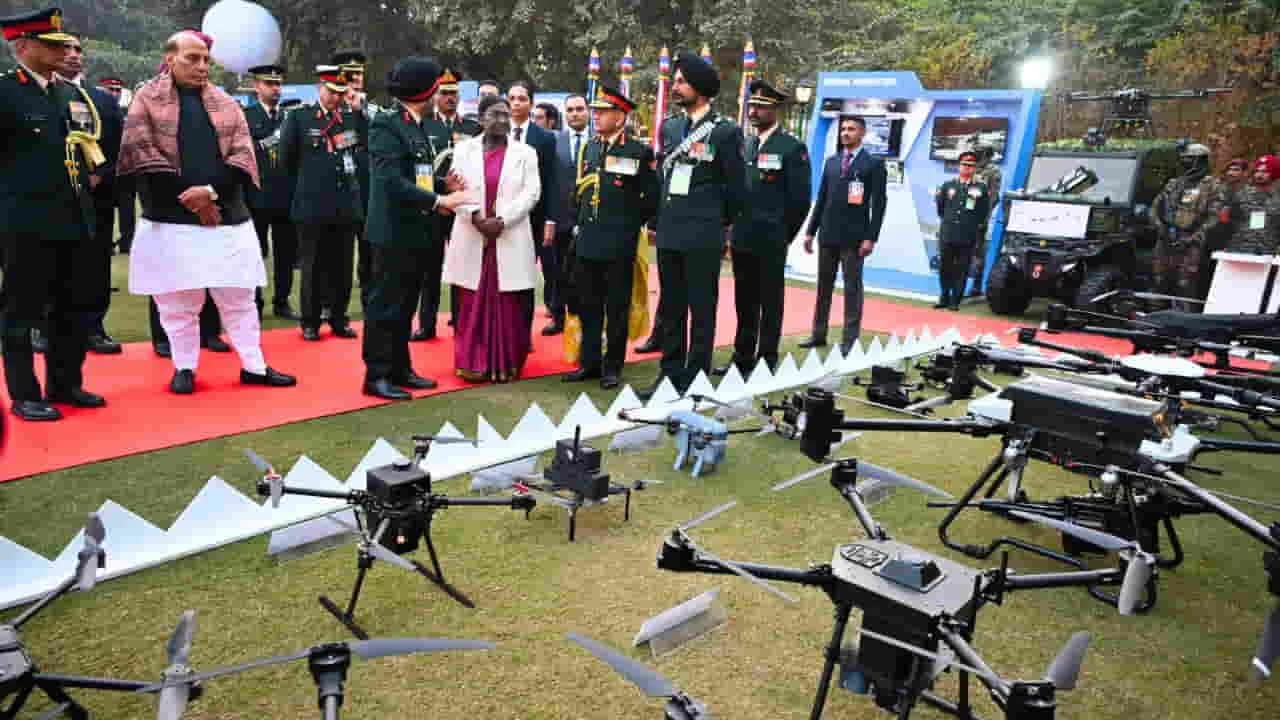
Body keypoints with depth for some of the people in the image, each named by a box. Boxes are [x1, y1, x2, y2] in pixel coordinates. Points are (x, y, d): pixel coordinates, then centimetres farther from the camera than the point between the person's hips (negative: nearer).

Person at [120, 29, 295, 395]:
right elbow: (144, 156, -5)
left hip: (228, 217, 2)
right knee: (178, 302, 5)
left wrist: (211, 190, -14)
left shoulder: (226, 105, 11)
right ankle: (184, 367, 18)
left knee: (238, 298, 7)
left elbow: (242, 156, 1)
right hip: (170, 219, -2)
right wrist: (190, 199, -9)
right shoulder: (147, 100, 3)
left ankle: (254, 365, 16)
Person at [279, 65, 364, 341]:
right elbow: (286, 159, 7)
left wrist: (361, 110, 0)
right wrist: (306, 181, 12)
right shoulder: (299, 117, 1)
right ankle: (310, 321, 16)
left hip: (347, 204, 3)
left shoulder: (353, 118, 9)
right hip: (312, 205, -2)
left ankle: (339, 318, 20)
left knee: (342, 265, 9)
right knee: (313, 266, 6)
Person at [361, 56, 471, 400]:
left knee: (406, 305, 15)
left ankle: (400, 368, 24)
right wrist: (438, 201, -23)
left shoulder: (437, 128, 13)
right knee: (385, 304, 0)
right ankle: (376, 375, 8)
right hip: (394, 230, -7)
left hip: (423, 231, 8)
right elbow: (391, 180, -20)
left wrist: (448, 186, -1)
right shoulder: (385, 125, -10)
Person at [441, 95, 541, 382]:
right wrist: (476, 218, -14)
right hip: (471, 238, 1)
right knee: (472, 304, 4)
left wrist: (502, 220, -14)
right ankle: (473, 362, 12)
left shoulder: (525, 152, 6)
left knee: (508, 305, 1)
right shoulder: (464, 149, 9)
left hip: (510, 239, -1)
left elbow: (531, 193, -3)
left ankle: (506, 363, 11)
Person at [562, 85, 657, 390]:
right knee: (588, 306, 11)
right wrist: (580, 223, 15)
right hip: (587, 240, 6)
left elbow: (651, 198, -3)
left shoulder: (639, 151, -5)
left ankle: (612, 367, 13)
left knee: (616, 309, 3)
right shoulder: (589, 148, 13)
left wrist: (631, 224, -1)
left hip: (619, 244, -6)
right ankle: (589, 361, 22)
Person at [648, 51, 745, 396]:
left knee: (701, 310, 2)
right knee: (670, 309, 11)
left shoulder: (726, 131, -6)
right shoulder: (669, 127, 12)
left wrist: (723, 223, 9)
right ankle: (671, 374, 22)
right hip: (669, 233, 6)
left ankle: (697, 379, 11)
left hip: (703, 236, -6)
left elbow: (737, 187, 0)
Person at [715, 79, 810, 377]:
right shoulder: (745, 145, 13)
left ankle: (767, 362, 10)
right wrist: (736, 228, 10)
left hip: (771, 242, -6)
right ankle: (742, 358, 22)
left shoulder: (792, 147, -6)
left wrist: (783, 235, -4)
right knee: (744, 302, 12)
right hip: (742, 239, 6)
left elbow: (800, 198, -7)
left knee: (770, 303, 2)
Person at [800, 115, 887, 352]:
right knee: (824, 286, 10)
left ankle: (850, 340, 3)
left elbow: (878, 204, -6)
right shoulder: (831, 161, 13)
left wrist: (871, 237, -14)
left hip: (854, 237, -5)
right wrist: (810, 231, 9)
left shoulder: (874, 164, -1)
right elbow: (821, 198, 14)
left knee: (852, 288, -1)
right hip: (828, 234, 5)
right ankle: (818, 334, 18)